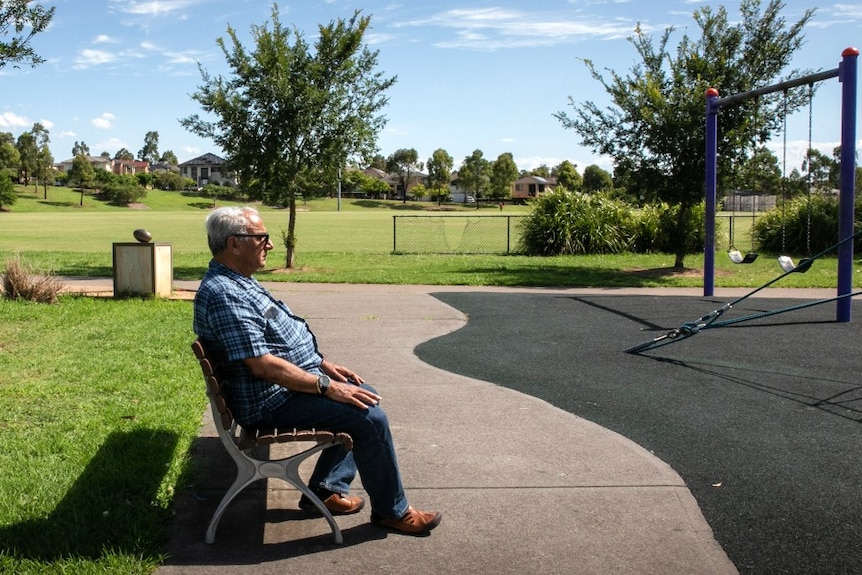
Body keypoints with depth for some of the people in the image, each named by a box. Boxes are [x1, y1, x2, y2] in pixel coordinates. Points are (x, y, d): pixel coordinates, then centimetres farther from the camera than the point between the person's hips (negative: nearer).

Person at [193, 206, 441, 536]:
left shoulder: (240, 282, 11)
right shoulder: (223, 294, -24)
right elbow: (262, 364, -29)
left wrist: (322, 363, 10)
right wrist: (326, 386, -24)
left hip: (294, 379, 11)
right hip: (272, 400, -11)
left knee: (364, 396, 16)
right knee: (371, 417, -16)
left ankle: (327, 489, 18)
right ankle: (392, 511, 2)